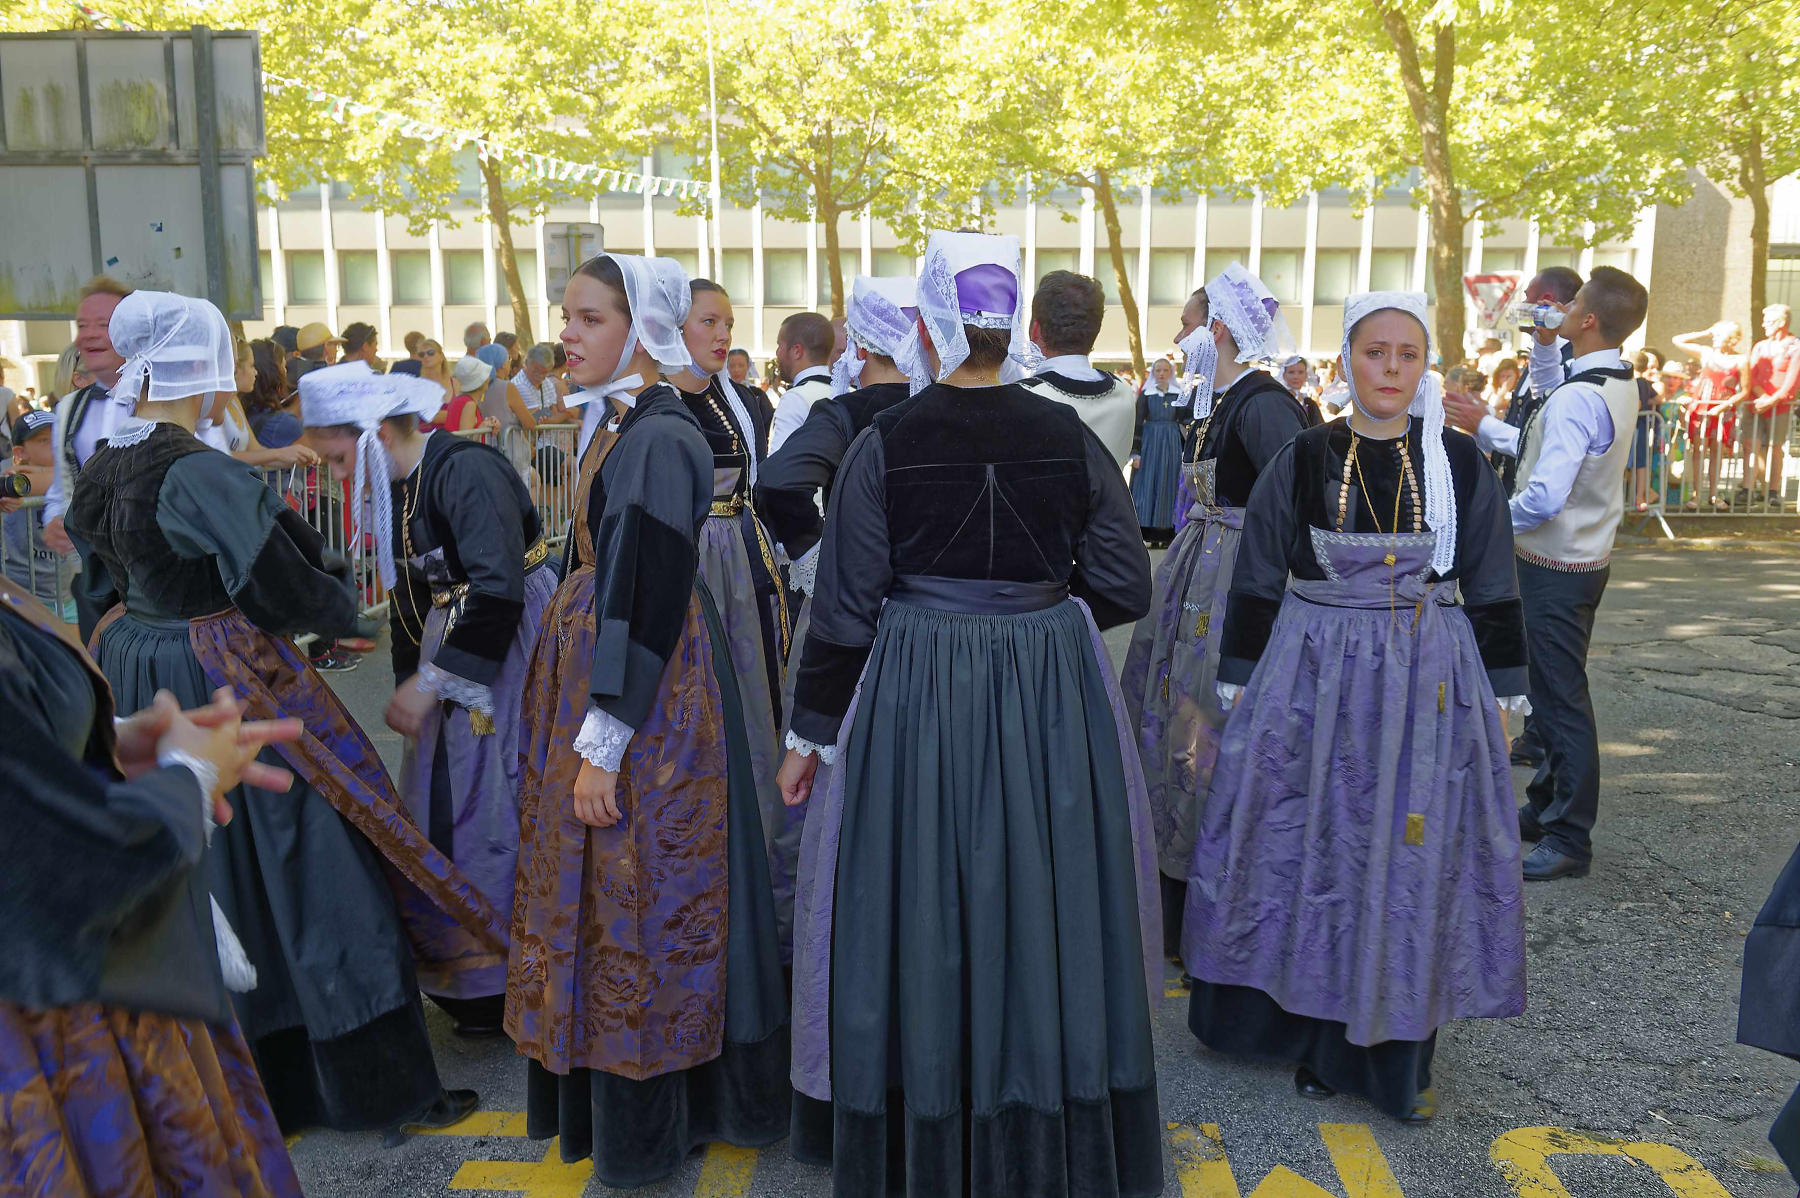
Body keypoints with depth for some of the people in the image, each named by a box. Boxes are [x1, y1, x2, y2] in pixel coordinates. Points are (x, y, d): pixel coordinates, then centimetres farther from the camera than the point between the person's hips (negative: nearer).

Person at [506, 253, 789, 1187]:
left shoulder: (659, 439, -19)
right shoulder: (627, 427, 11)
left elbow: (650, 601, -23)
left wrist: (604, 740, -22)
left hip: (648, 694, -9)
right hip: (593, 666, 10)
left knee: (636, 899, 3)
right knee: (603, 889, 18)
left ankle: (642, 1130, 21)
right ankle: (605, 1104, 36)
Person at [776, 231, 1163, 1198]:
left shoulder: (884, 444, -10)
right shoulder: (1072, 438, -3)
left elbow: (845, 611, -8)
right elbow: (1124, 590, -1)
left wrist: (810, 734, 3)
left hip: (917, 699, -2)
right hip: (1053, 703, 2)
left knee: (924, 922, 12)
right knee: (1042, 909, 17)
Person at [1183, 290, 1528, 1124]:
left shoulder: (1461, 465, 2)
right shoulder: (1302, 461, 0)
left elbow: (1494, 593, 7)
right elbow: (1255, 586, 4)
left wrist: (1501, 694, 6)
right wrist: (1240, 682, 3)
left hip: (1431, 683, 0)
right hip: (1313, 678, 0)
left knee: (1414, 858, 5)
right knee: (1311, 849, 7)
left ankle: (1397, 1052, 21)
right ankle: (1319, 1035, 25)